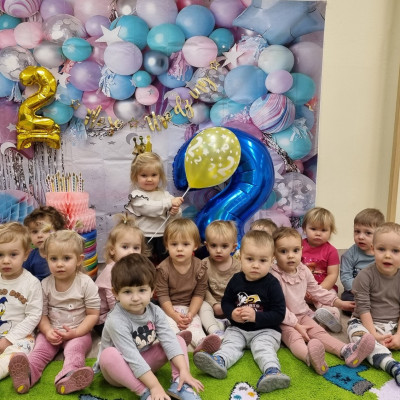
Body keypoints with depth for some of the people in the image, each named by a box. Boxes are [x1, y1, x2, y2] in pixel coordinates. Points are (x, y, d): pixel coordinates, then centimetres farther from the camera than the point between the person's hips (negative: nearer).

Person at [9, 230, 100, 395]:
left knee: (74, 348, -29)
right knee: (40, 348, -22)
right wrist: (47, 331, -16)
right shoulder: (45, 284, -2)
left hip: (79, 332, -3)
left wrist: (75, 332, -19)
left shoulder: (86, 283, -11)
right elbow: (42, 313, 3)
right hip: (52, 331, 3)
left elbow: (93, 314, -9)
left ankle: (67, 377, -53)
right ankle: (27, 374, -45)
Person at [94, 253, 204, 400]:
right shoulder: (116, 321, -30)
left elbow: (169, 341, -19)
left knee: (179, 340, -7)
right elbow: (132, 357, -34)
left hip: (145, 363, 5)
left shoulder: (155, 311, -13)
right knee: (109, 355, -37)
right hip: (120, 369, -5)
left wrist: (184, 371, -29)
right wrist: (155, 386, -35)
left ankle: (179, 385, -20)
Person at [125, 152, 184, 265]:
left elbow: (176, 217, 6)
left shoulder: (165, 194, 7)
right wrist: (169, 203, -22)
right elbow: (149, 208, -22)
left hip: (163, 239, 4)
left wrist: (174, 213, -18)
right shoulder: (136, 195, -5)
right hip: (144, 240, -4)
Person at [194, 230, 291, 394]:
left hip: (265, 330, -4)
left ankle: (272, 371, -49)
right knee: (229, 344, -19)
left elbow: (279, 314, -14)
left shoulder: (272, 284, -12)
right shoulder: (236, 280, -1)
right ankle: (219, 362, -42)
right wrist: (232, 313, -15)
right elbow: (226, 302, 8)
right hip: (238, 328, 4)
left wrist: (255, 316, -25)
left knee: (263, 348, -28)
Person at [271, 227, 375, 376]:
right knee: (294, 338, -31)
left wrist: (338, 302, 11)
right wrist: (296, 326, -19)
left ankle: (347, 351, -33)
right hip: (284, 321, -7)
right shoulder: (274, 276, -21)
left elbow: (317, 290, 16)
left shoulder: (304, 270, 1)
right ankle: (310, 357, -61)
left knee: (319, 332, -13)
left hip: (303, 315, 7)